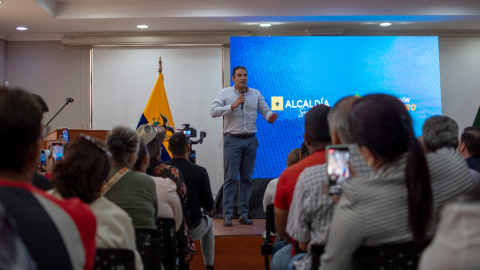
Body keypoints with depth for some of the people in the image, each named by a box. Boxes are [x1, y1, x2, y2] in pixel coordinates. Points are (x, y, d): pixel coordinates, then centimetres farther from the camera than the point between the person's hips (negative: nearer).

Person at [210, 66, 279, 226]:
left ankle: (243, 215, 13)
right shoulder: (225, 93, 2)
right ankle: (227, 215, -2)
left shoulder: (256, 94, 11)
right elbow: (213, 111, -9)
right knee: (231, 178, -6)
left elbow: (265, 110, 6)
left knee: (246, 178, 6)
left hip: (250, 140, 3)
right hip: (232, 140, -3)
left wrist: (270, 117, -17)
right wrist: (232, 106, -18)